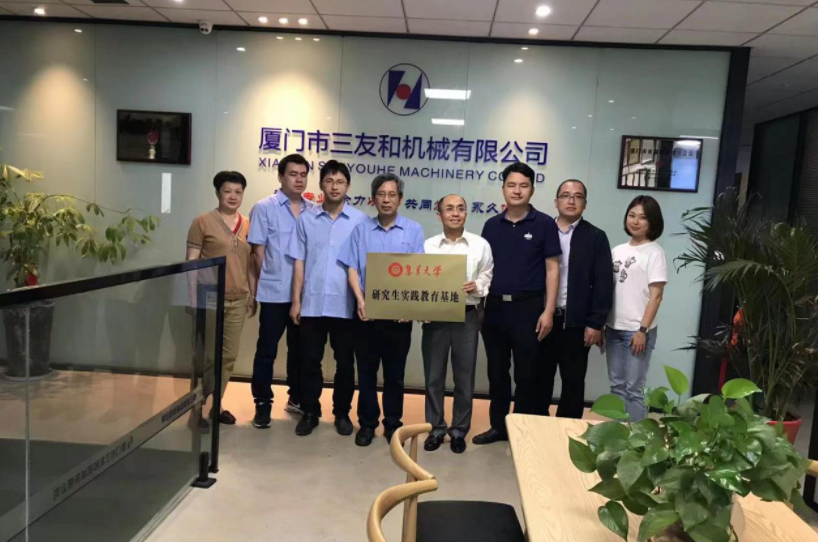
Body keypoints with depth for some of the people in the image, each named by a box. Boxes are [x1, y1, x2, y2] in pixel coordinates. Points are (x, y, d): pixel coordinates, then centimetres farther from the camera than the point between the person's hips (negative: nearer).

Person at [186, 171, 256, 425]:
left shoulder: (247, 225, 10)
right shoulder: (203, 222, -3)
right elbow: (191, 262, -4)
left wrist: (253, 294, 13)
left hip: (238, 300, 5)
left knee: (229, 356, 11)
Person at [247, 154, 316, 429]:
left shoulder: (314, 211, 6)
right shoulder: (264, 208, -4)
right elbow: (258, 251, -2)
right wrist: (267, 283, 0)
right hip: (274, 292, -3)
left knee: (299, 349, 15)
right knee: (267, 351, 5)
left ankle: (297, 398, 30)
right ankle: (263, 404, 17)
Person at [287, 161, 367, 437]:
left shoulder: (360, 220, 0)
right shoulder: (306, 219, 4)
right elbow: (299, 262, 5)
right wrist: (296, 301, 2)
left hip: (345, 305, -1)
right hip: (312, 303, 1)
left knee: (345, 362, 9)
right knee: (310, 361, 9)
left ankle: (342, 413, 25)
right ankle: (310, 412, 24)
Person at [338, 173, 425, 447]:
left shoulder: (413, 230, 1)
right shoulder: (361, 229, 5)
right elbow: (353, 269, 2)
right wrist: (360, 301, -12)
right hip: (367, 311, 1)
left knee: (395, 372, 9)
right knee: (366, 370, 9)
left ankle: (393, 424, 22)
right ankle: (367, 423, 22)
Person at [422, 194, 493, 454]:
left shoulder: (480, 245, 3)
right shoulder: (427, 246, 5)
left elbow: (488, 278, 6)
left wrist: (477, 286, -14)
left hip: (466, 317, 0)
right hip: (434, 317, 1)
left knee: (464, 377, 8)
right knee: (434, 376, 8)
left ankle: (459, 430, 23)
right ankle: (435, 428, 23)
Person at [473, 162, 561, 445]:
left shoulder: (544, 224, -3)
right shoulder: (492, 225, 8)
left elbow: (552, 268, -4)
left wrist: (548, 310, -10)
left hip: (528, 307, -3)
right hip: (495, 306, 4)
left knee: (525, 374, 5)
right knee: (497, 371, 12)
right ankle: (498, 426, 26)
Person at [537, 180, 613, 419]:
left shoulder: (596, 237, 1)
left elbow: (603, 283, -3)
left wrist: (596, 324, -8)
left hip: (576, 322, -1)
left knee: (573, 382, 7)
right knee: (540, 378, 12)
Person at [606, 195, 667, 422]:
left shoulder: (655, 252, -5)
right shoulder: (617, 250, 10)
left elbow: (656, 296, -9)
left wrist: (643, 330, -14)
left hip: (638, 330, -5)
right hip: (614, 328, 5)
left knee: (634, 388, 1)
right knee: (617, 385, 12)